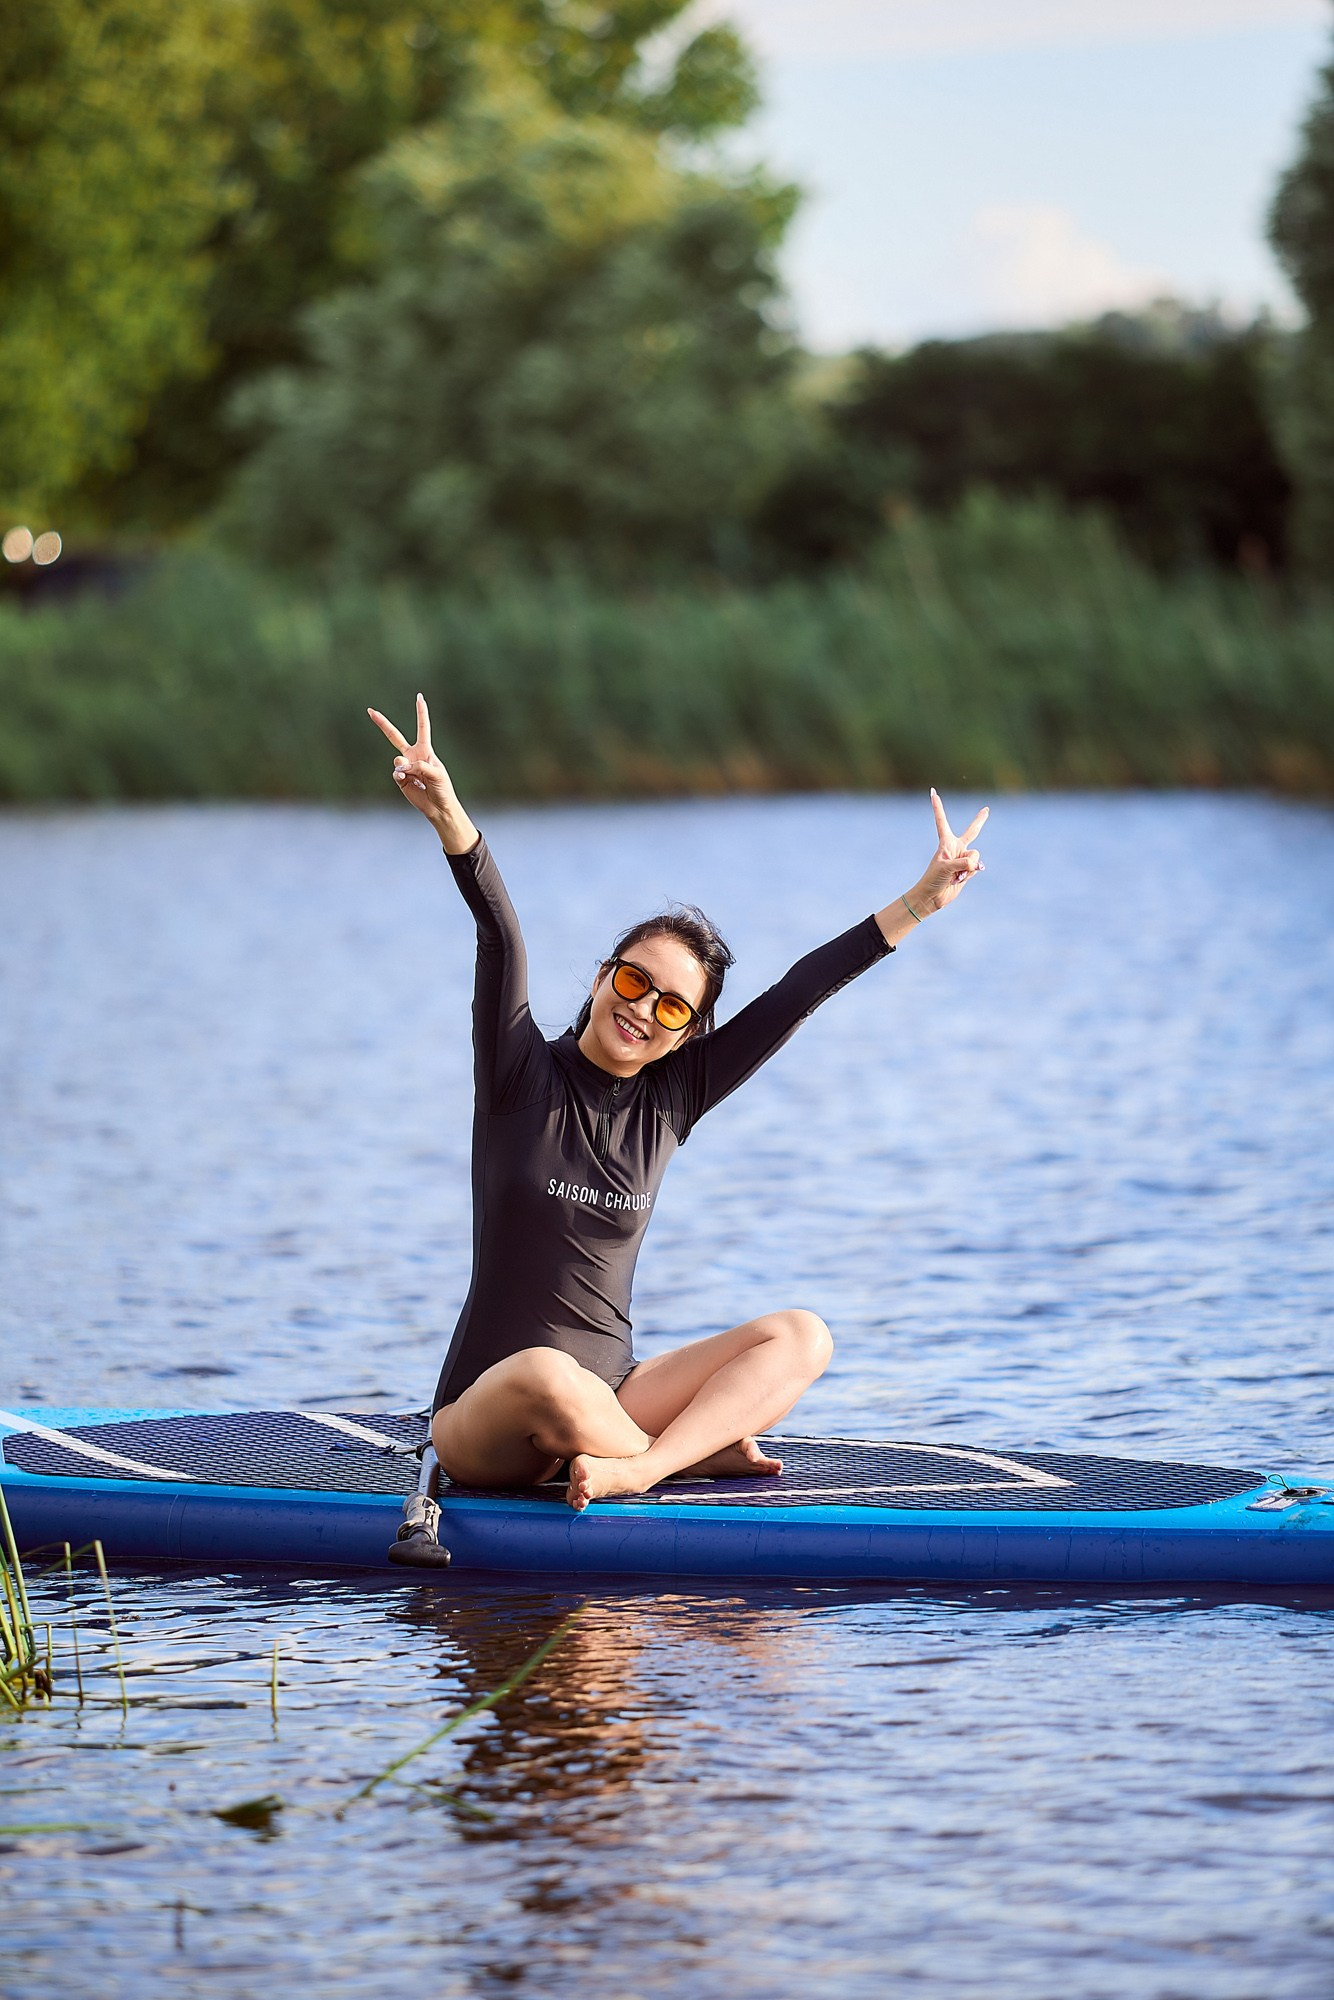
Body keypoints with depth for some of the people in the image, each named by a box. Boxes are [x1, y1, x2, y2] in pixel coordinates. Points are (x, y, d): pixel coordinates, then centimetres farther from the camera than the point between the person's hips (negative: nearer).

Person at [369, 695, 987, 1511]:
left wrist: (922, 902, 3)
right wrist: (448, 814, -33)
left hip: (609, 1400, 5)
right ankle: (702, 1453, -13)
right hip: (485, 1426, -5)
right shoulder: (524, 1078, -4)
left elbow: (799, 994, 5)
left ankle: (637, 1466, -31)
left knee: (802, 1337, -12)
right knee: (545, 1378, -40)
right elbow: (501, 933, -19)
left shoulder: (671, 1098, 6)